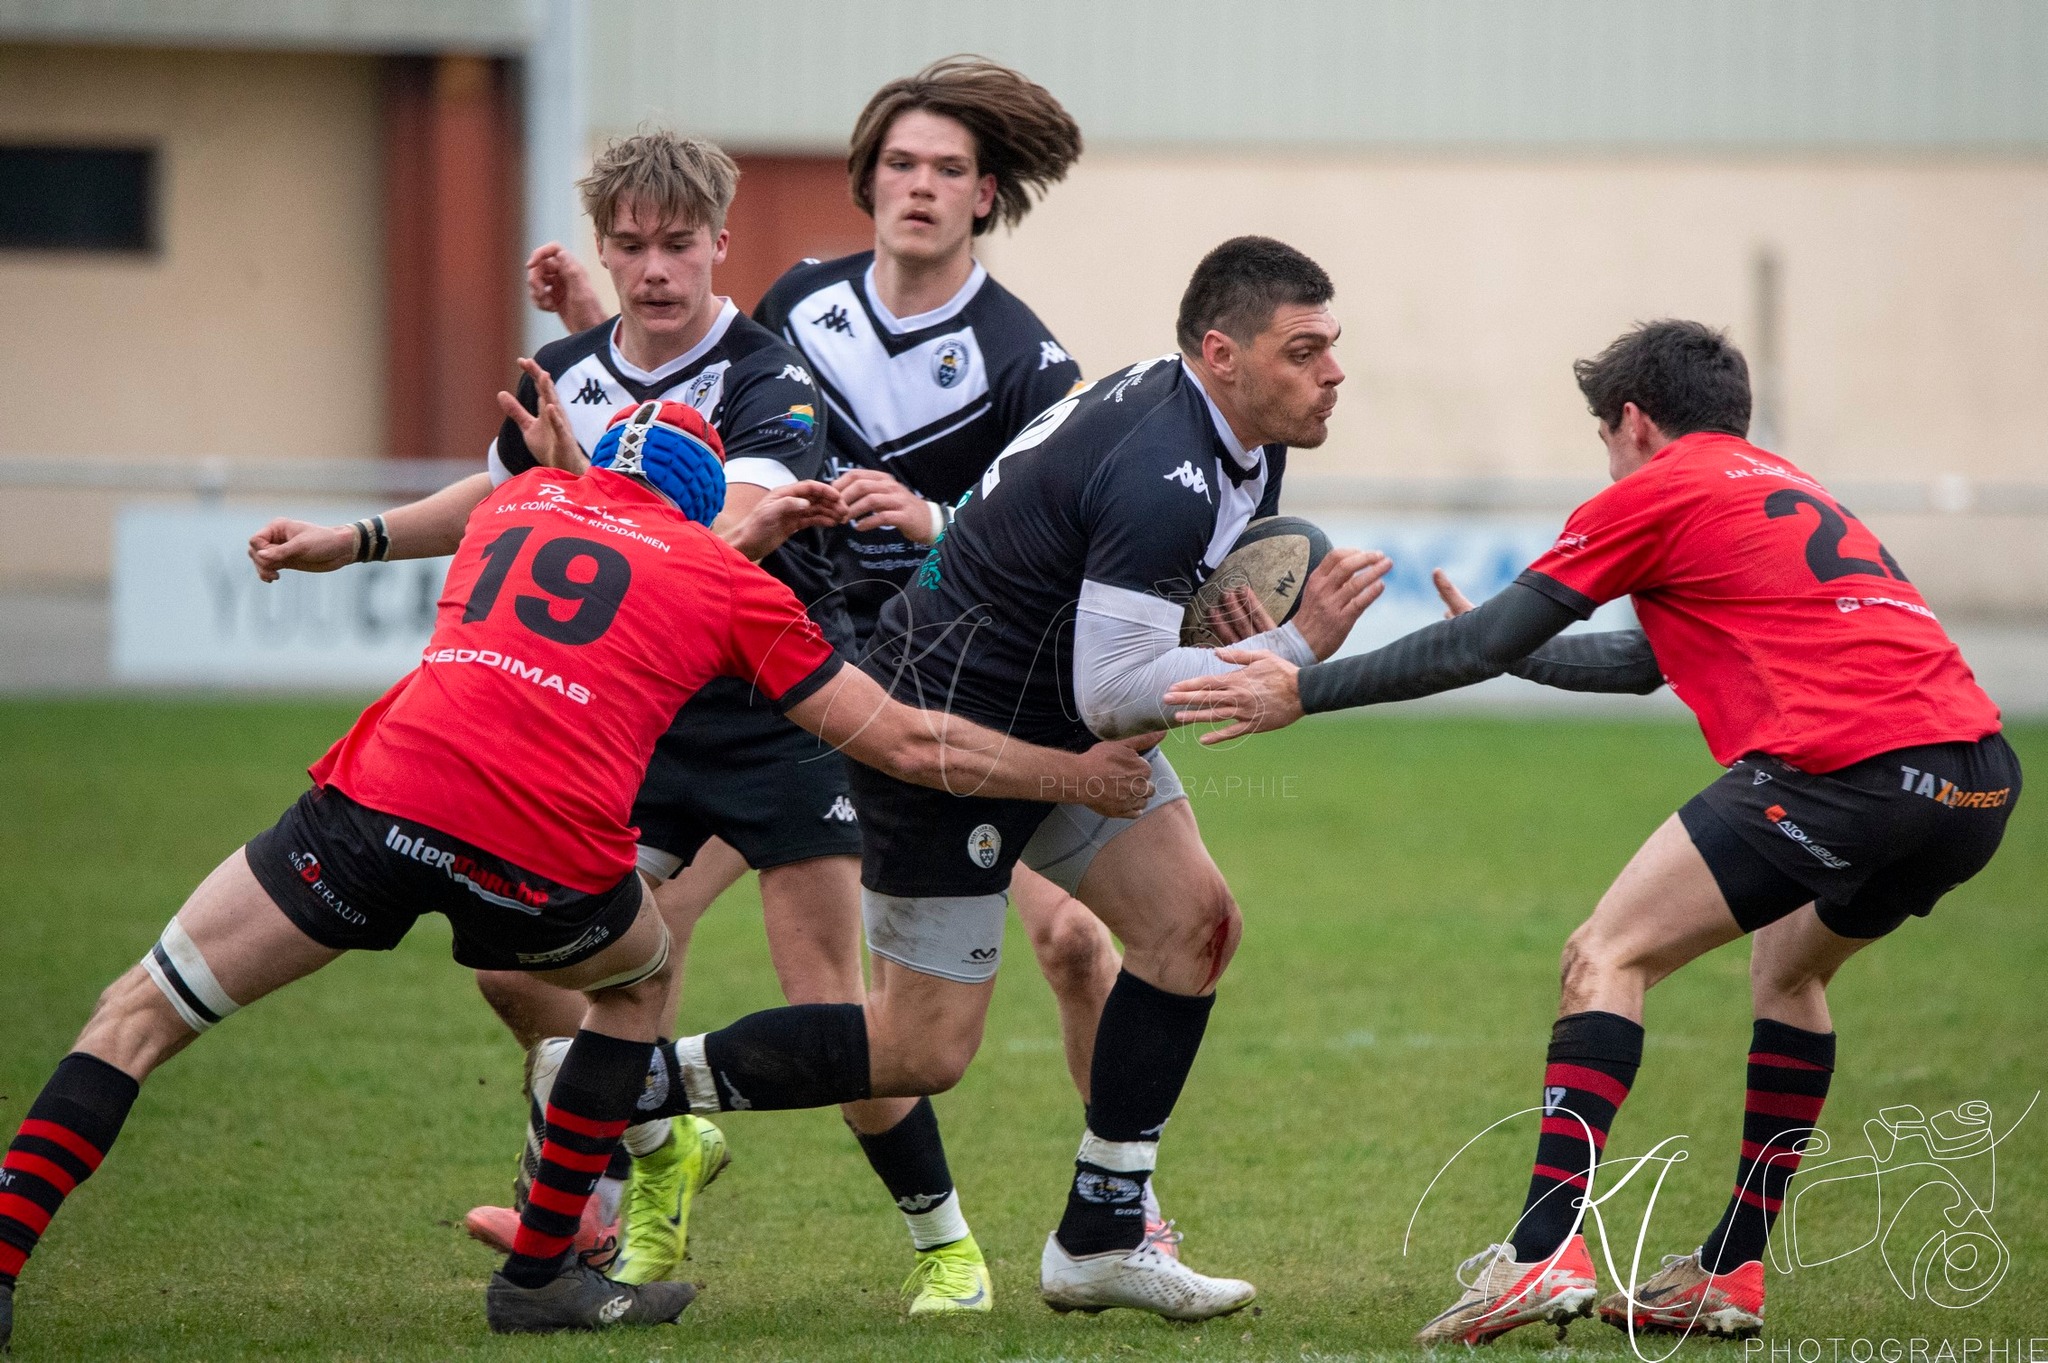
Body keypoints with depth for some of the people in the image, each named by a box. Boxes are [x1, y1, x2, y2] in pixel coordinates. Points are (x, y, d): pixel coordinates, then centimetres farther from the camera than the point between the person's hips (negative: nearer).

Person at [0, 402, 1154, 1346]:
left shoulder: (520, 501, 28)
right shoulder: (728, 581, 20)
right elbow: (908, 745, 22)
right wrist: (1077, 776, 34)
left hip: (383, 794, 1)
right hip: (547, 862, -1)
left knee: (142, 1016, 12)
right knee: (645, 972, 33)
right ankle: (541, 1272, 29)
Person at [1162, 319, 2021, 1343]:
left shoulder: (1660, 492, 8)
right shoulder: (1787, 488, 32)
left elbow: (1487, 644, 7)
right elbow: (1648, 660, 42)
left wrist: (1306, 691, 13)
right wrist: (1503, 644, 51)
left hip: (1844, 764, -8)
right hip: (1980, 778, 8)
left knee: (1608, 958, -2)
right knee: (1789, 965, 30)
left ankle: (1547, 1251, -15)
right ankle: (1731, 1275, 24)